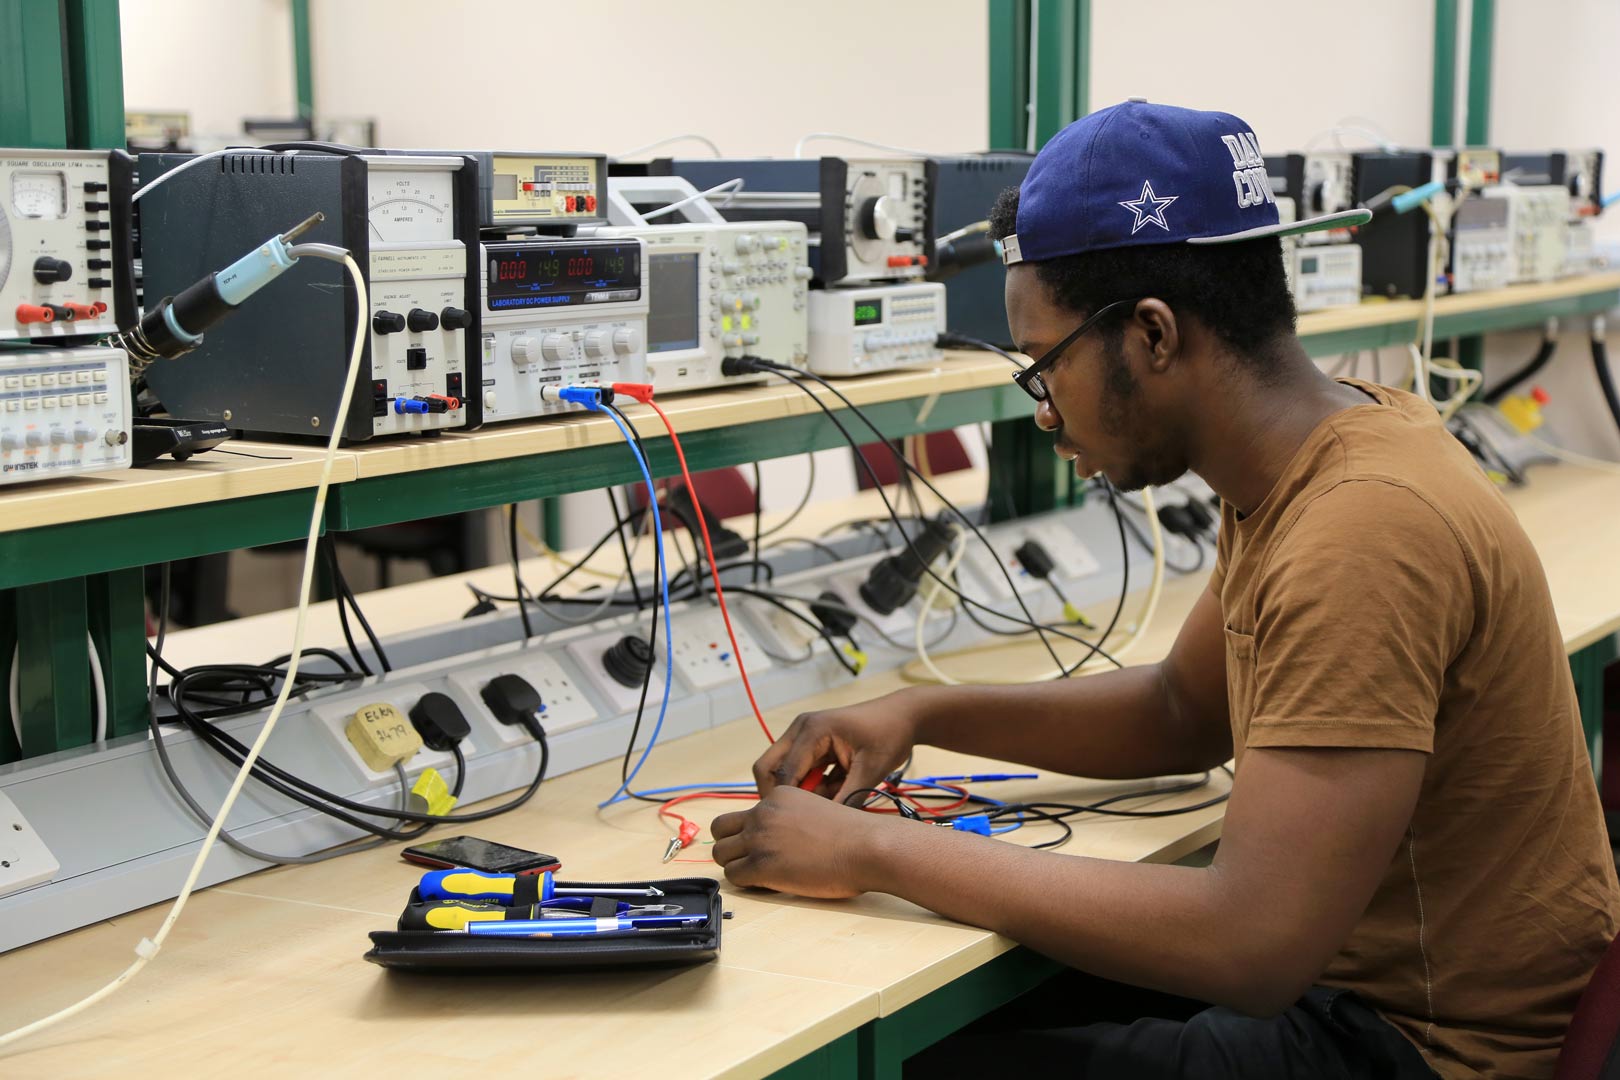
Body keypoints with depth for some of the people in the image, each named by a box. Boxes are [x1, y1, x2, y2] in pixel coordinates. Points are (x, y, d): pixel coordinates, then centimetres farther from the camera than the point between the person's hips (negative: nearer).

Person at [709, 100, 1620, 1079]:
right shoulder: (1303, 461, 2)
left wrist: (876, 854, -26)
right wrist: (924, 715, 3)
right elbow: (1184, 712, 16)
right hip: (1337, 968, 9)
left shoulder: (1366, 533, -29)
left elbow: (1255, 945, -32)